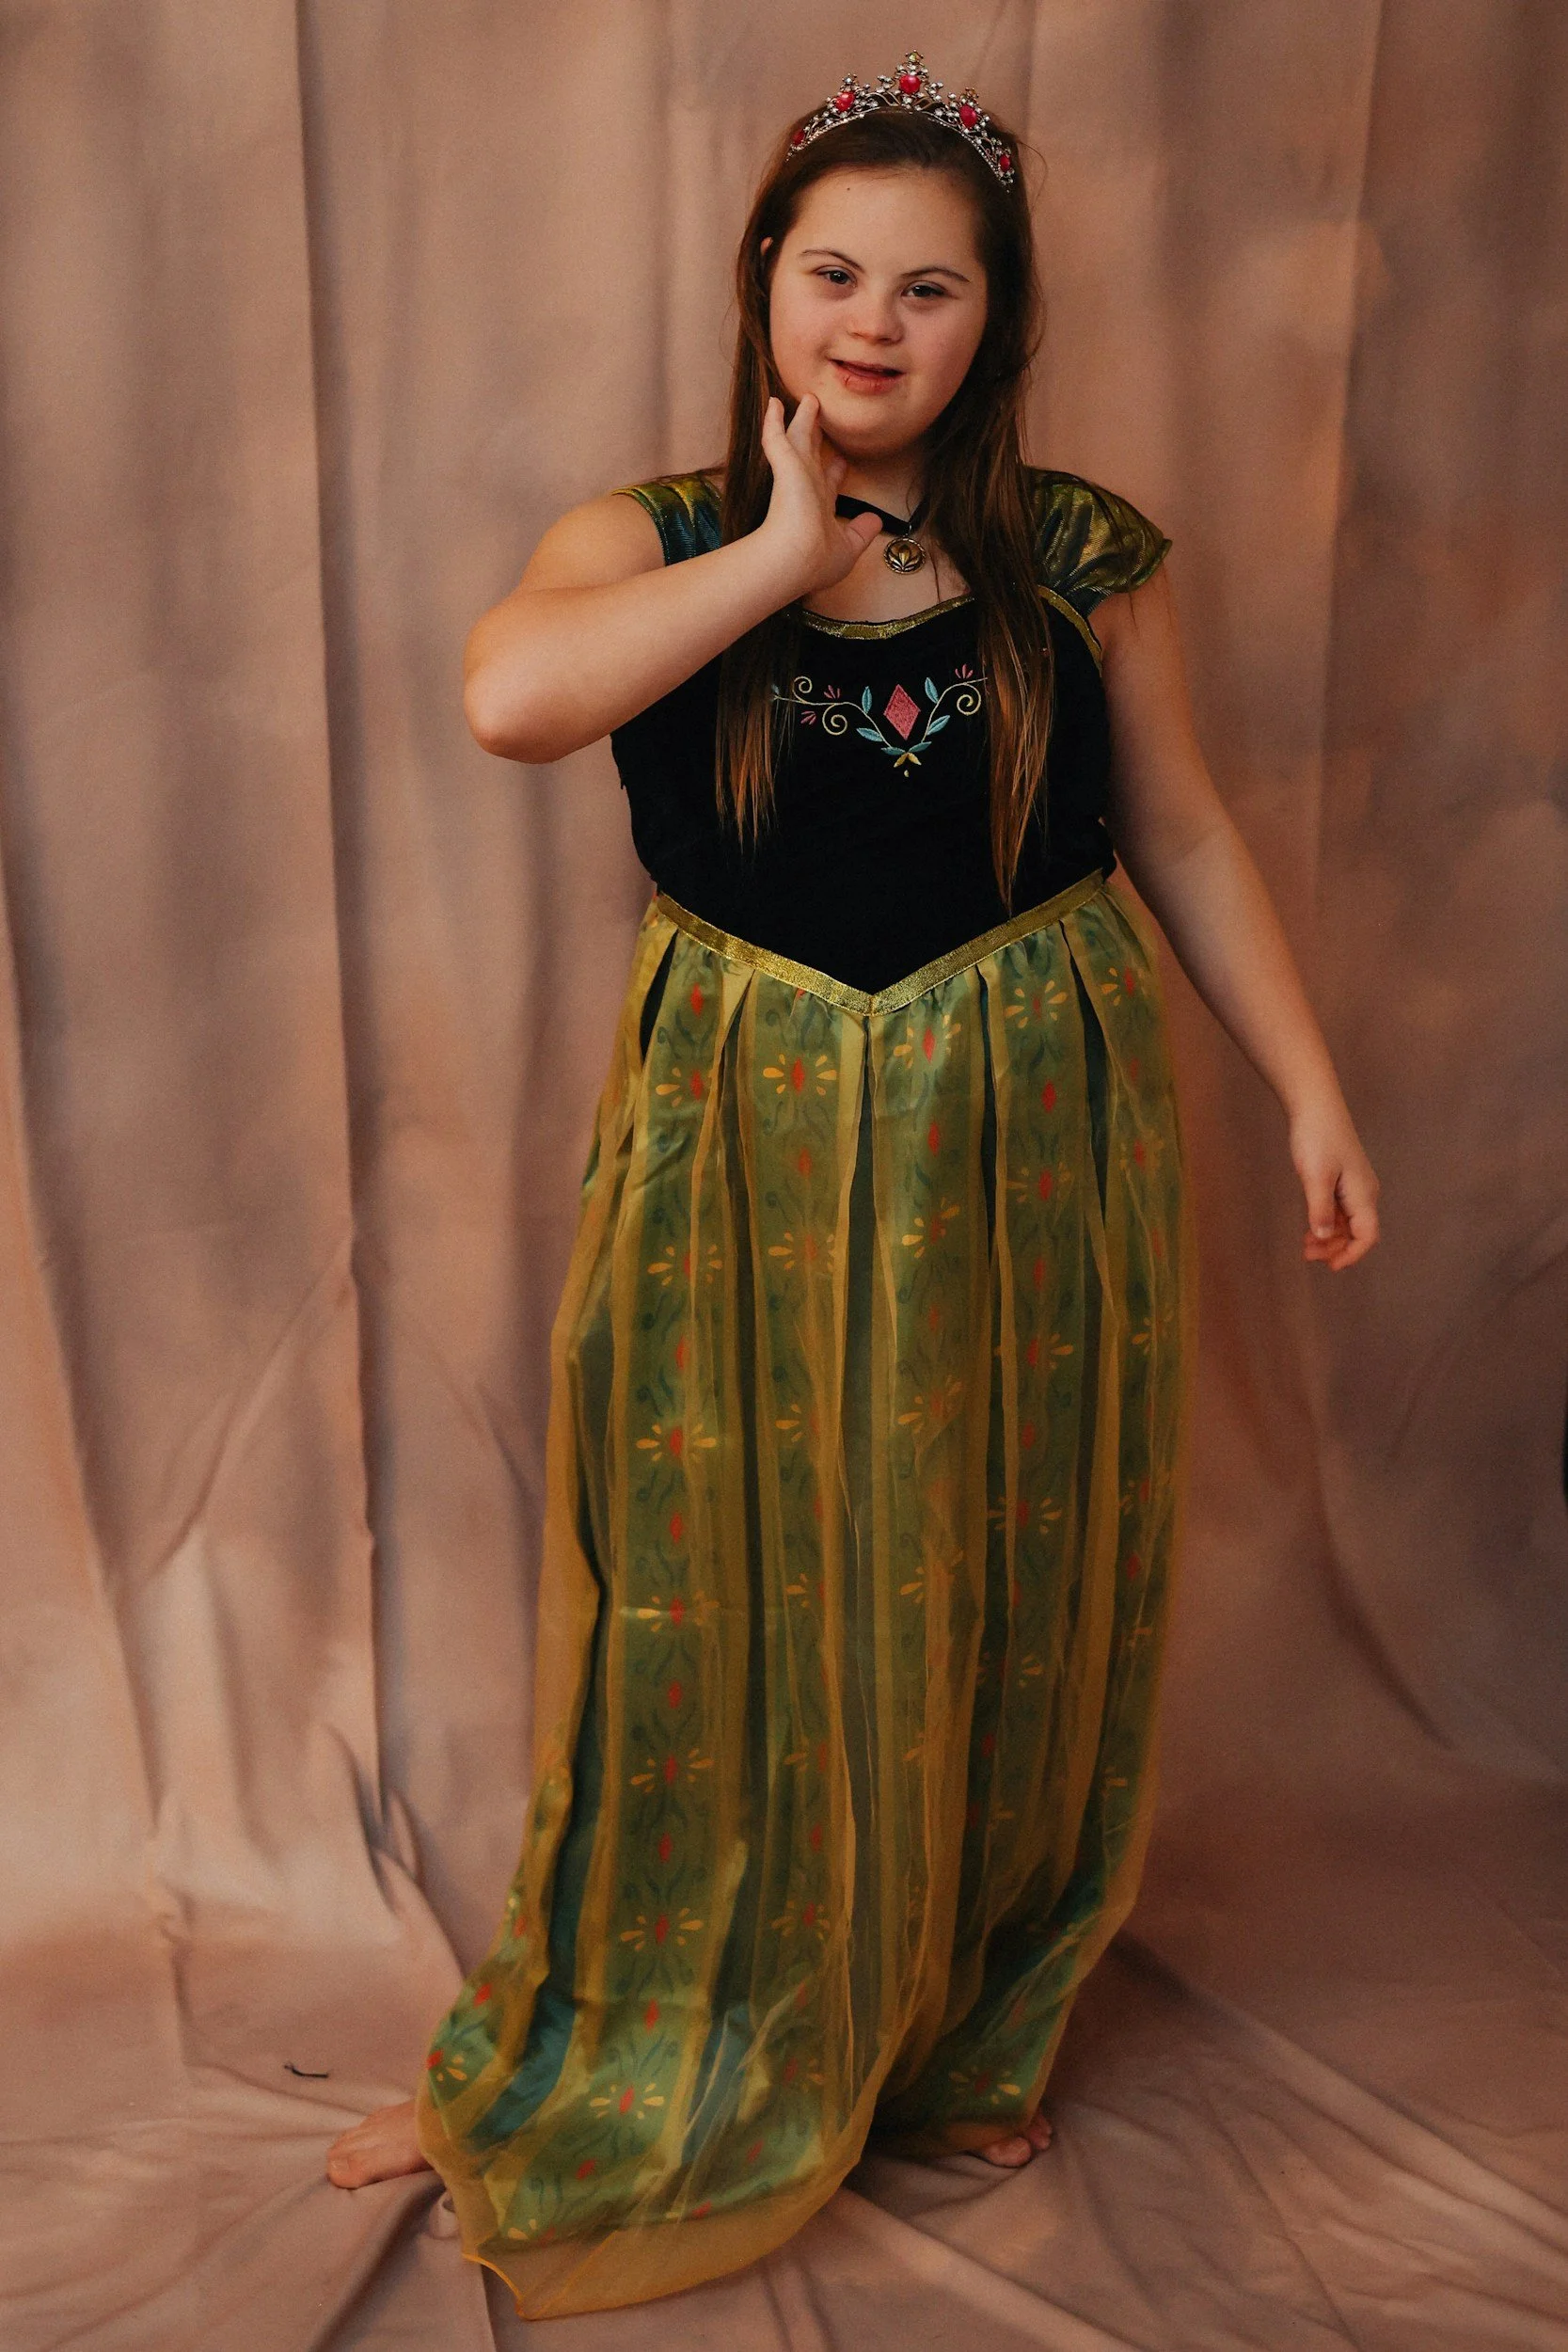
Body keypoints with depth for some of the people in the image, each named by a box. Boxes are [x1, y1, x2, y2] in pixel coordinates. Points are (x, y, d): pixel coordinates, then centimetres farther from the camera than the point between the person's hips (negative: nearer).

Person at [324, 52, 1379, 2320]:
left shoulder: (1083, 556, 1)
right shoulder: (657, 541, -2)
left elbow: (1182, 832, 8)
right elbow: (509, 699, -24)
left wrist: (1313, 1092, 5)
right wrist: (790, 546, -18)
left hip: (1030, 1149, 1)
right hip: (746, 1153, 0)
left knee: (999, 1602, 12)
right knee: (707, 1601, 8)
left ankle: (968, 2036, 38)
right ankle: (582, 2071, 31)